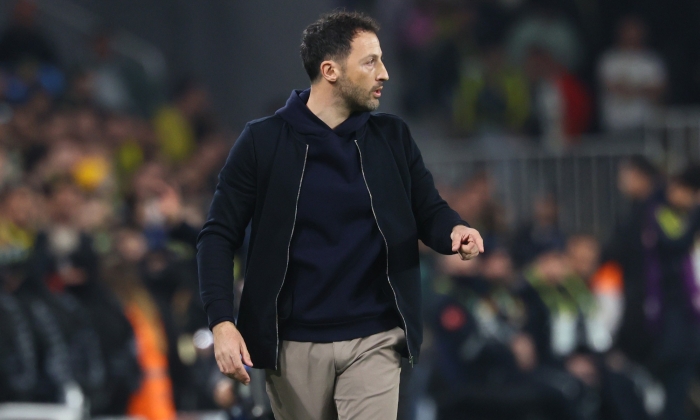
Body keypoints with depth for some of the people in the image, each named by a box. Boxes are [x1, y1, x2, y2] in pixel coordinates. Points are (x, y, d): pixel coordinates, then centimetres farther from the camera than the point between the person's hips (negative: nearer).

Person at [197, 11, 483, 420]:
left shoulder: (393, 138, 4)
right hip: (294, 345, -1)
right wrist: (222, 321, -16)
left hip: (373, 341, 1)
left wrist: (455, 231, -17)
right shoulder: (264, 141, -4)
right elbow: (219, 235, -3)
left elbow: (429, 211, 8)